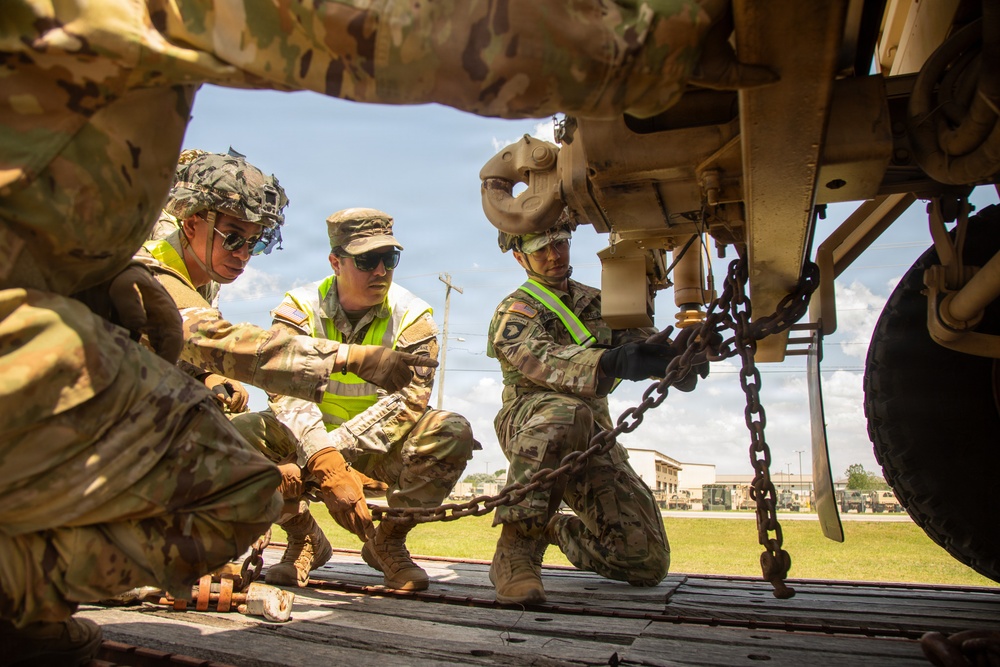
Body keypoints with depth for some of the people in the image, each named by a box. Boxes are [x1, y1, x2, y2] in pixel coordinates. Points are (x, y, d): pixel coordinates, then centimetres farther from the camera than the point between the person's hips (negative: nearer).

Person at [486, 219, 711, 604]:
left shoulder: (597, 303, 18)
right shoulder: (514, 312, -1)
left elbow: (639, 339, 0)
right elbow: (546, 361, -23)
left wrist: (677, 354, -24)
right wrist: (611, 362, -42)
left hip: (592, 437, 5)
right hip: (530, 429, -5)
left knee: (648, 562, -4)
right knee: (566, 411, -41)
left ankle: (560, 529, 24)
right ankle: (516, 547, -28)